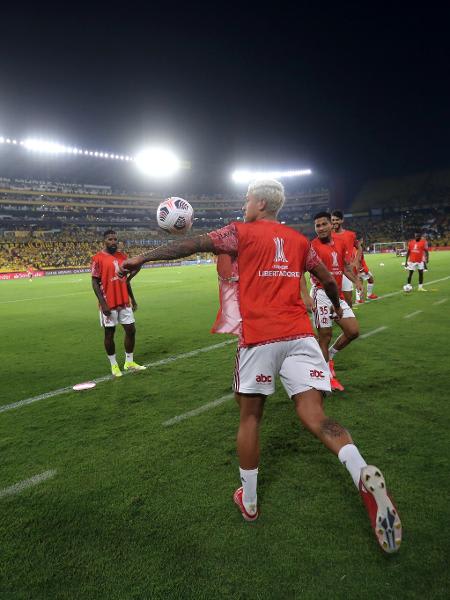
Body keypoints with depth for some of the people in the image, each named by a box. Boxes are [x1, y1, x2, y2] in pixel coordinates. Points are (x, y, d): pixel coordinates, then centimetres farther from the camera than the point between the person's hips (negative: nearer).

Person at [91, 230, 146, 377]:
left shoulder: (122, 256, 9)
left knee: (131, 330, 7)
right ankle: (114, 365, 18)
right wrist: (102, 303, -16)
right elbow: (95, 283, -9)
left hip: (124, 302, 6)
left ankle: (129, 362, 22)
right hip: (109, 304, -6)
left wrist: (132, 298, 15)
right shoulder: (98, 258, -8)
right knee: (109, 333, 4)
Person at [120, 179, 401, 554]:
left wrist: (141, 259, 7)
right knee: (314, 415, 2)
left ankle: (249, 501, 23)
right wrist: (337, 306, 44)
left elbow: (192, 246, -1)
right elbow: (328, 279, 24)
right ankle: (365, 476, -22)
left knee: (250, 416, 10)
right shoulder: (299, 240, 17)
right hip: (300, 334, 4)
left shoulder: (242, 233, 4)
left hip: (259, 337, -3)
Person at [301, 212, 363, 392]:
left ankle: (330, 355, 28)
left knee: (353, 331, 5)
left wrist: (356, 281, 5)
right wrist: (305, 295, -26)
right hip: (321, 295, -6)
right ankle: (329, 376, 15)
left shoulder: (341, 243, 9)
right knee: (325, 336, -1)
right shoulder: (312, 246, -10)